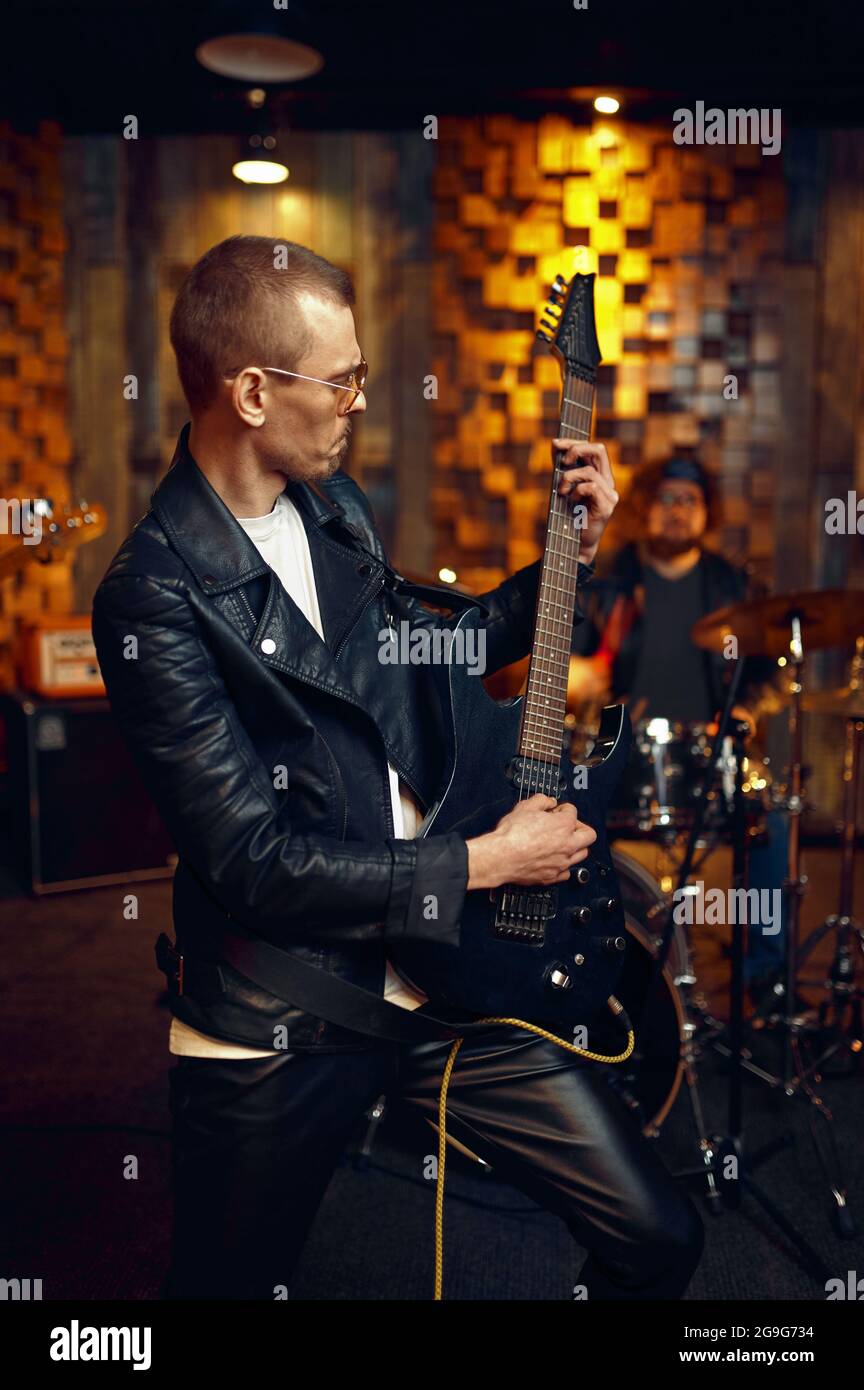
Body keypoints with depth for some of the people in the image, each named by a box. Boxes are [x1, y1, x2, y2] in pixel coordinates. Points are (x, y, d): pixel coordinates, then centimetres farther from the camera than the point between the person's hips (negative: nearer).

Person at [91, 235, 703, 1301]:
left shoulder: (337, 508, 5)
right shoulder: (153, 595, -19)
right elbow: (251, 860, -22)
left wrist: (572, 550, 11)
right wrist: (481, 864, -15)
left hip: (443, 964, 6)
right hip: (277, 1024, -5)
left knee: (658, 1241, 6)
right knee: (228, 1284, 18)